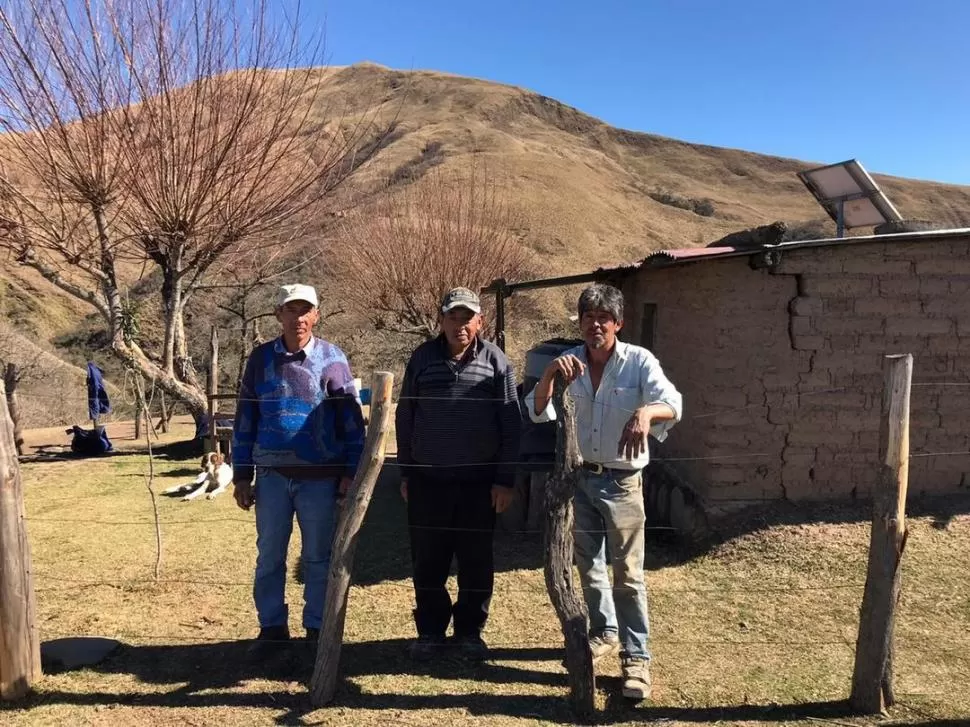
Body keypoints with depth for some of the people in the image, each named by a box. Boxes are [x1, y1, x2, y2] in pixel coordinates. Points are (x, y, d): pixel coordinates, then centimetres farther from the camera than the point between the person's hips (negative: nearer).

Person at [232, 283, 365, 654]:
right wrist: (242, 475, 4)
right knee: (269, 556, 10)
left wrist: (351, 472, -6)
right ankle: (272, 625, 26)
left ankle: (317, 627, 23)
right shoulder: (261, 358, 4)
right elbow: (245, 419, 7)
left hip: (320, 478, -2)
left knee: (318, 557, 9)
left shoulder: (332, 358, -2)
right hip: (272, 475, 2)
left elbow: (351, 419, -1)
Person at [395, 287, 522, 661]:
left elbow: (511, 423, -2)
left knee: (477, 562, 9)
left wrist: (505, 478, -5)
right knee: (428, 561, 9)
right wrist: (406, 472, 7)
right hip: (428, 478, 1)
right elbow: (404, 418, 8)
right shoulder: (422, 358, 3)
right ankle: (430, 630, 25)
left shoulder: (495, 360, -1)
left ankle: (470, 630, 26)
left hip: (479, 480, -1)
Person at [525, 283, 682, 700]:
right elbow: (538, 413, -9)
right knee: (588, 564, 18)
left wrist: (645, 412, -46)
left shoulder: (639, 361, -11)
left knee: (627, 573, 0)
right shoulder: (569, 363, 0)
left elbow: (673, 405, -24)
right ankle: (604, 632, 38)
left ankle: (636, 656, 12)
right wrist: (549, 374, -27)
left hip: (621, 481, -4)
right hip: (578, 478, 4)